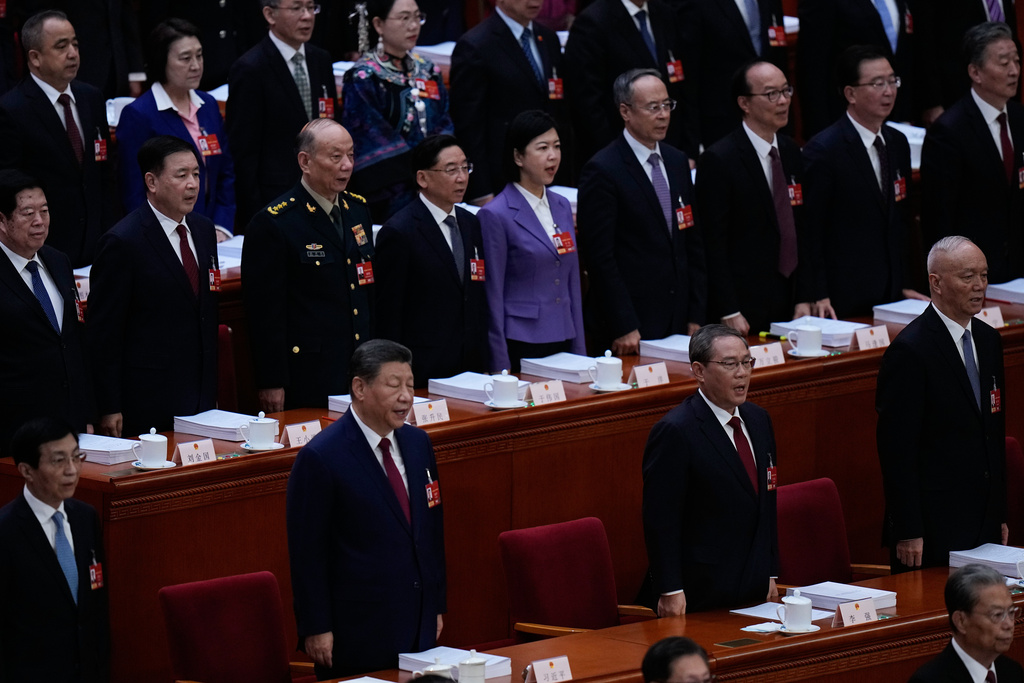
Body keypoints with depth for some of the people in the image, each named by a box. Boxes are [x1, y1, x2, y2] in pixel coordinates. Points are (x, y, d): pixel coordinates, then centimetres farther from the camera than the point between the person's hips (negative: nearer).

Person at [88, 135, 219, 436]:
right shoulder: (123, 242, -12)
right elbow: (103, 333, -11)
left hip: (202, 399, 7)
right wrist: (110, 409, -13)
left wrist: (212, 387, 17)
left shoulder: (203, 230, 11)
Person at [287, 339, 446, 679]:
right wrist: (316, 629, -12)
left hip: (419, 627, 6)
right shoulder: (320, 458, -13)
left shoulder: (418, 443, 10)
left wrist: (436, 606, 16)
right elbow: (306, 553, -11)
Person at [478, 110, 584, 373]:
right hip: (521, 347, -6)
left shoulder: (562, 207, 12)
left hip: (563, 342, 6)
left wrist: (580, 351, 12)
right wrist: (500, 368, -11)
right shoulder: (496, 215, -9)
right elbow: (492, 295, -9)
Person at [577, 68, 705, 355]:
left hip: (678, 323, 6)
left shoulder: (677, 162, 12)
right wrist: (623, 328, -17)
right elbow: (600, 257, -13)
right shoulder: (603, 171, -10)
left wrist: (696, 316, 9)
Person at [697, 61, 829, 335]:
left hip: (790, 305, 6)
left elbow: (800, 231, 13)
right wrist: (729, 313, -16)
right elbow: (713, 245, -12)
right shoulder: (719, 160, -10)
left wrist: (806, 297, 3)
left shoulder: (791, 152, 12)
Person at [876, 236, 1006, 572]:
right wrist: (907, 532, -17)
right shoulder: (909, 351, -13)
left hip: (985, 521, 7)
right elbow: (896, 447, -15)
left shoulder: (988, 340, 12)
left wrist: (1000, 514, 17)